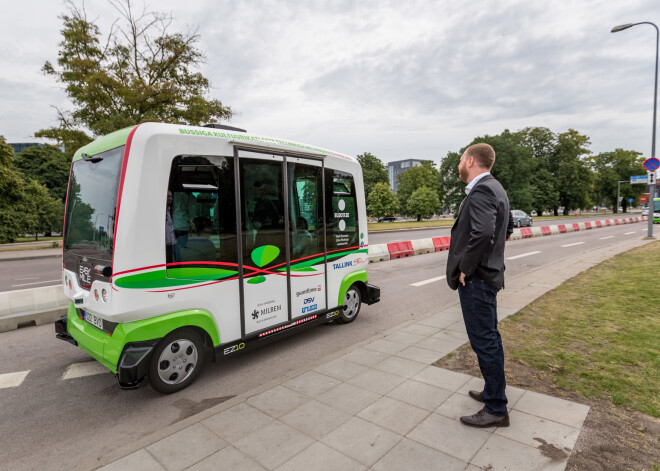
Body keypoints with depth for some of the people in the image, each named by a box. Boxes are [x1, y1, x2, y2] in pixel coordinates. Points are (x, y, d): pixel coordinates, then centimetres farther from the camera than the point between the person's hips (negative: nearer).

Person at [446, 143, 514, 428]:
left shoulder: (481, 192, -20)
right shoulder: (495, 189, 13)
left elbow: (482, 233, -34)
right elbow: (507, 228, 25)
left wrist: (466, 269, -21)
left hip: (476, 279, -11)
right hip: (488, 274, 11)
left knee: (484, 342, 0)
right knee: (489, 339, 20)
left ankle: (496, 410, 14)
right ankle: (493, 392, 36)